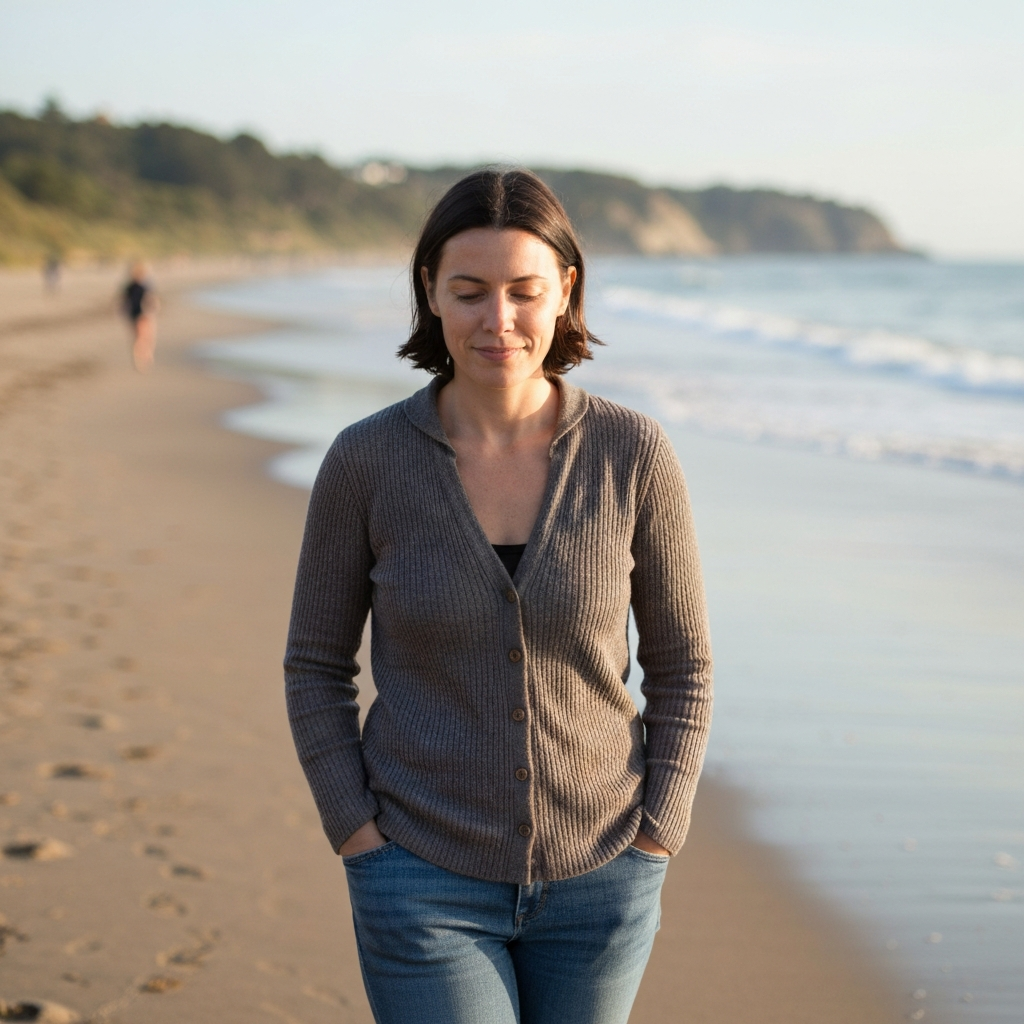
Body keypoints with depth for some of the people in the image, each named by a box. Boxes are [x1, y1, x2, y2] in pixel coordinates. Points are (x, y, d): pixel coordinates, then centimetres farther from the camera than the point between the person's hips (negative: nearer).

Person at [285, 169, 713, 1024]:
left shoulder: (633, 454, -10)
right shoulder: (366, 461, -11)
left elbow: (681, 664, 0)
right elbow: (316, 667, 0)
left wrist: (653, 843, -6)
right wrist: (363, 844, -7)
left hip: (595, 872, 2)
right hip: (427, 878, -1)